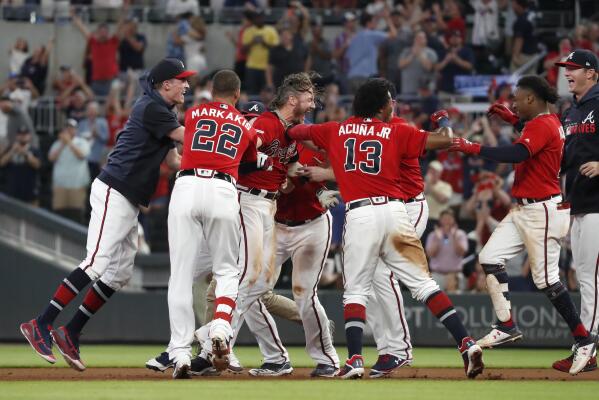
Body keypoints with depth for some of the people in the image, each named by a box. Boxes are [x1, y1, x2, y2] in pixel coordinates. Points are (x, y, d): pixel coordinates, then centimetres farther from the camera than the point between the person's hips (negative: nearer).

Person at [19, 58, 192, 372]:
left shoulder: (161, 113, 21)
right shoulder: (151, 108, -10)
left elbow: (175, 160, 20)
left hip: (129, 202, 11)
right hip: (114, 193, -11)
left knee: (120, 273, 7)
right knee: (97, 263, -20)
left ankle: (70, 334, 10)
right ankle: (41, 325, -20)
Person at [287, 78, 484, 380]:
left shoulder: (335, 131, 14)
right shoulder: (396, 132, 9)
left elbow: (293, 133, 26)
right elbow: (444, 141, 5)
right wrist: (445, 127, 28)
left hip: (358, 215, 0)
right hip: (393, 211, 0)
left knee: (356, 290, 6)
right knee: (423, 283, 4)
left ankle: (354, 360, -10)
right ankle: (466, 344, -5)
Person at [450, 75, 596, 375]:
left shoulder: (542, 125, -18)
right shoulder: (549, 122, 13)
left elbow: (516, 154, -33)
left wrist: (473, 148, -30)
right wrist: (513, 119, 24)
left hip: (542, 211, -11)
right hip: (524, 210, 11)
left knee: (546, 279, -7)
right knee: (490, 257, 4)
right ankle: (507, 326, 5)